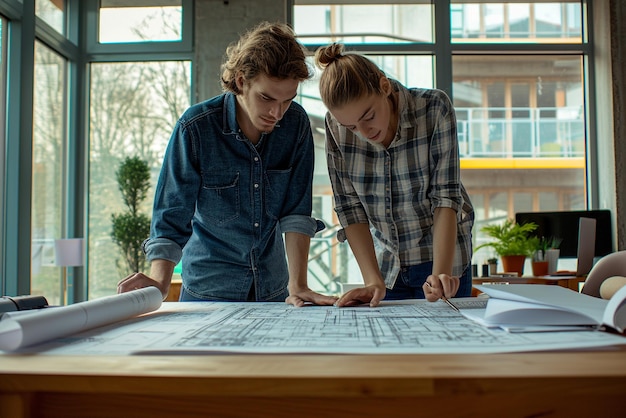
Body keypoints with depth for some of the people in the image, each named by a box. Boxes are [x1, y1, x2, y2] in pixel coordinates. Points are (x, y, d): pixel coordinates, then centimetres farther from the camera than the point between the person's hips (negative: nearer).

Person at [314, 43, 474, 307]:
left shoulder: (433, 108, -19)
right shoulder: (336, 125, -14)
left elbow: (446, 196, -20)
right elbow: (349, 207, -13)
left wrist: (441, 274, -31)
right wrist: (373, 280, -22)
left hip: (441, 257, -1)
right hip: (386, 265, 2)